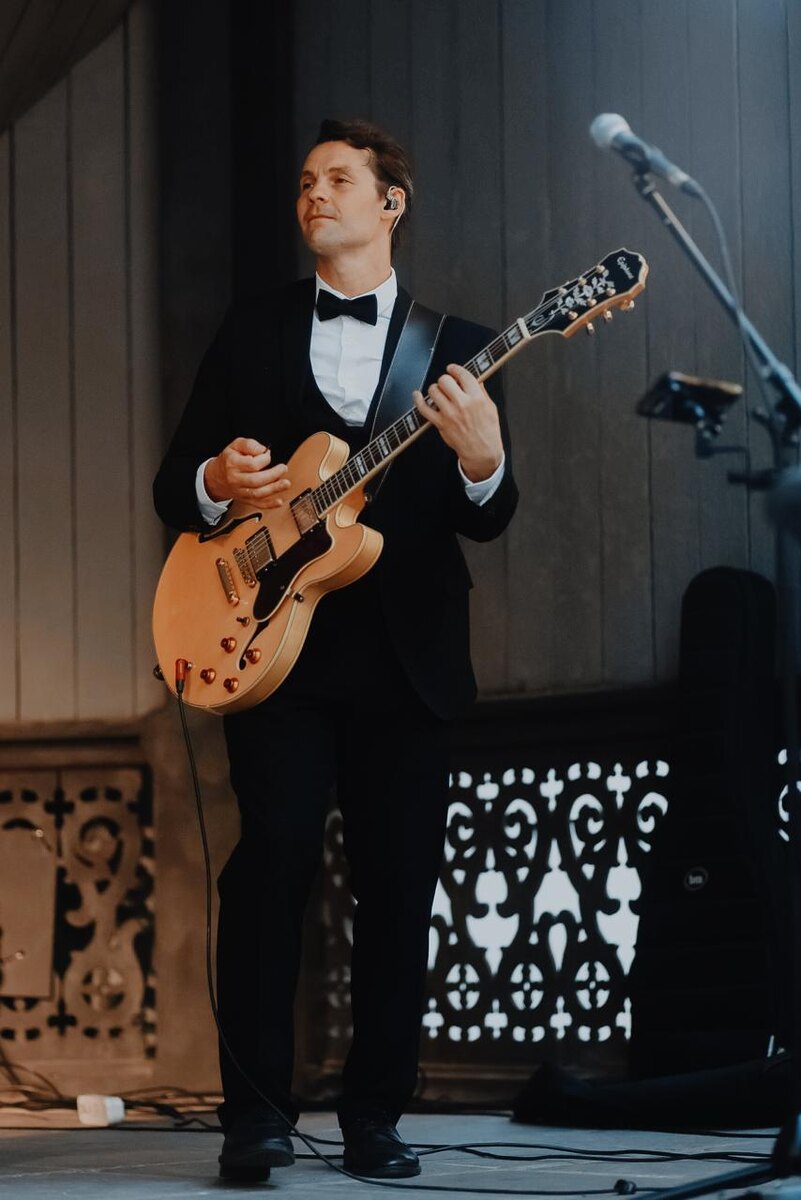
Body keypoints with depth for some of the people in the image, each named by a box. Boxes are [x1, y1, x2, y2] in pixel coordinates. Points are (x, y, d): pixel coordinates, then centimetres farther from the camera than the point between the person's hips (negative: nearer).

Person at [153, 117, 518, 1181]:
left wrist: (482, 462, -19)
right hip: (274, 645, 0)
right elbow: (174, 486, 13)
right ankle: (256, 1111, -10)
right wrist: (216, 484, -11)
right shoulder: (250, 334, 14)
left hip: (407, 657, 1)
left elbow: (489, 520, 4)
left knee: (399, 886, 0)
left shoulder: (458, 351, 12)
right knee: (275, 859, -14)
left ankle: (375, 1115, 11)